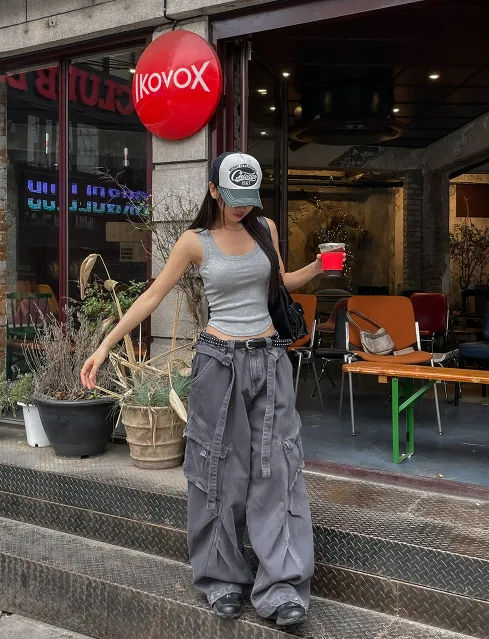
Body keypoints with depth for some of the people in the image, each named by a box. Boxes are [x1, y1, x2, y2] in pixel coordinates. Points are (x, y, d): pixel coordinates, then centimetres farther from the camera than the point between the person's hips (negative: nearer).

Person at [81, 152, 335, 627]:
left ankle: (282, 588, 3)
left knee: (277, 467, -2)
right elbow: (152, 296, -2)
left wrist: (318, 267, 2)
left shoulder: (265, 228, 7)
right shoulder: (196, 241, -2)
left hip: (269, 359, 3)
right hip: (219, 360, -3)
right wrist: (105, 345, -7)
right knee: (220, 471, 4)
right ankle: (223, 579, 18)